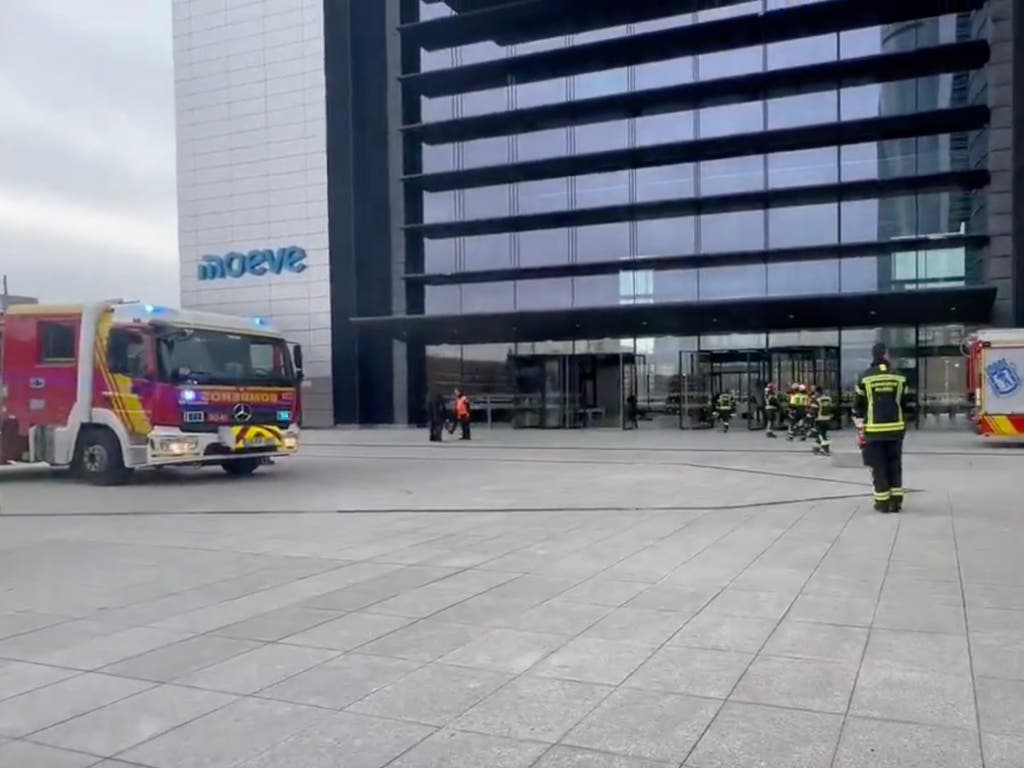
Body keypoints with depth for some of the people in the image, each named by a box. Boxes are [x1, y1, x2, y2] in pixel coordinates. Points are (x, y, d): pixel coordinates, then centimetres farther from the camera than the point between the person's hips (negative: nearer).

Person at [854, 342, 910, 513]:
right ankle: (896, 501, 11)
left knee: (879, 466, 3)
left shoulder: (865, 377, -3)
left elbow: (859, 404, 1)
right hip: (895, 428, 2)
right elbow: (905, 403, 9)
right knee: (895, 464, 10)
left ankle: (883, 502, 6)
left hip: (874, 430, -2)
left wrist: (860, 426, 11)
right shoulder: (899, 377, 2)